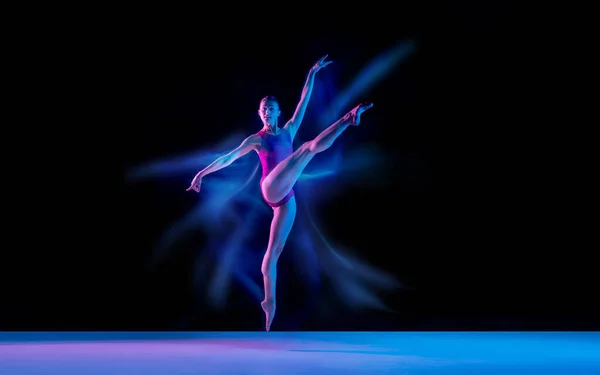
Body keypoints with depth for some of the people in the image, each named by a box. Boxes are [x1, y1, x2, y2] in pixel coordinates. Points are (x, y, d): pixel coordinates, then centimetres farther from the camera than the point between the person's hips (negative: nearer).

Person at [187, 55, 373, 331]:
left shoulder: (288, 131, 19)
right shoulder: (257, 140, 7)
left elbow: (303, 103, 17)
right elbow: (229, 157, 5)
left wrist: (312, 75, 15)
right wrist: (202, 173, 0)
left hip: (286, 197, 5)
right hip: (271, 190, -5)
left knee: (275, 250, 7)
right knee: (311, 146, -18)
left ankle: (269, 302, 11)